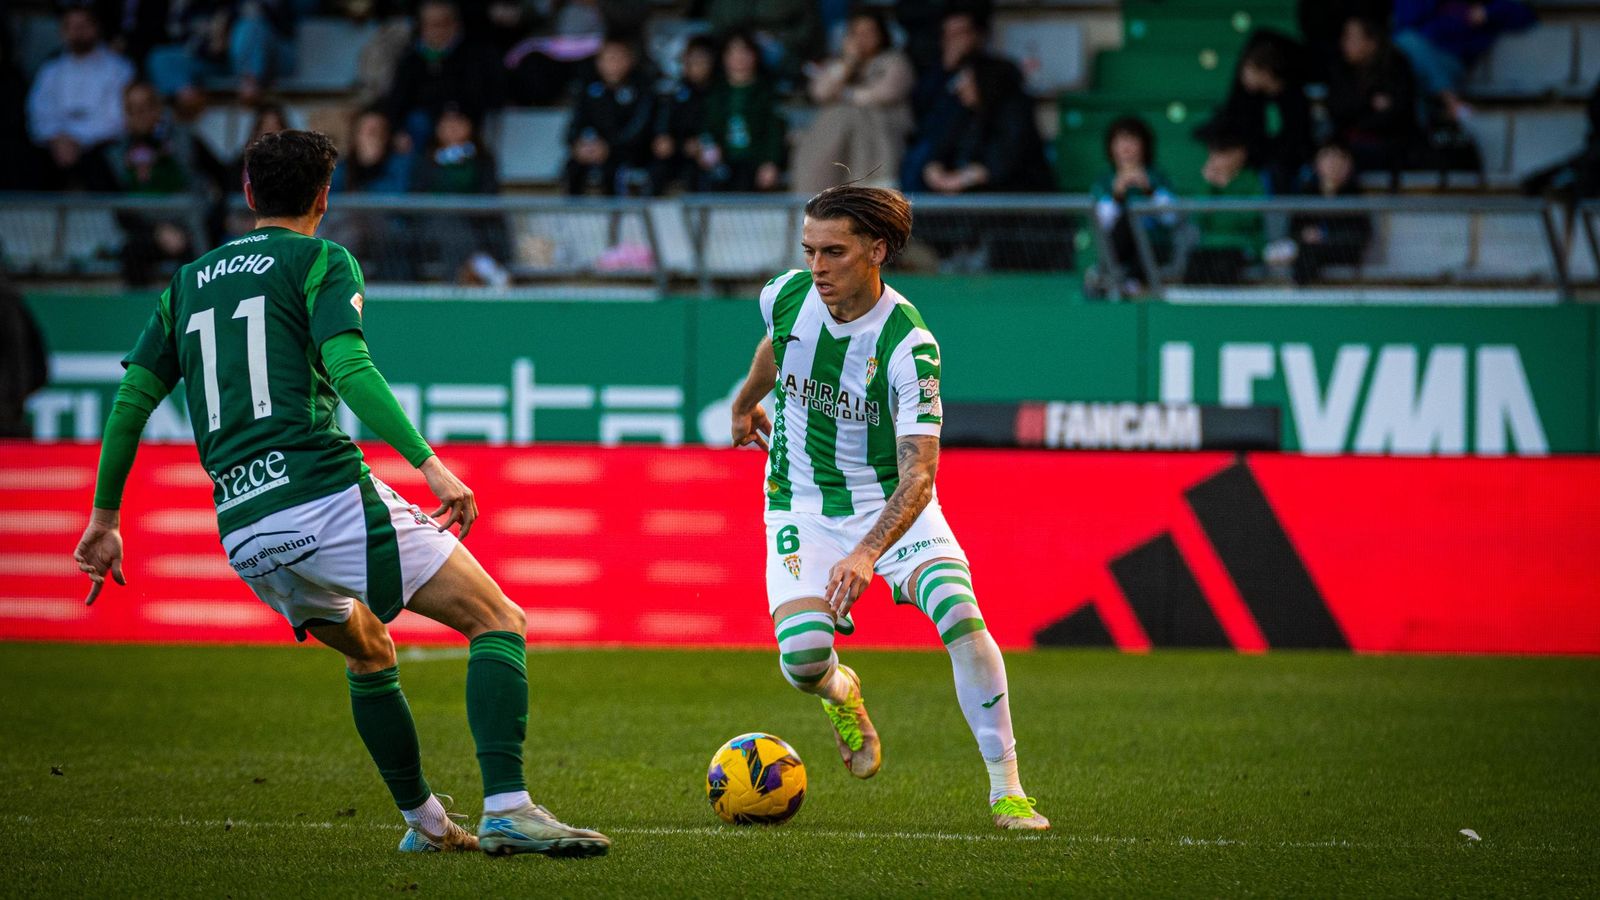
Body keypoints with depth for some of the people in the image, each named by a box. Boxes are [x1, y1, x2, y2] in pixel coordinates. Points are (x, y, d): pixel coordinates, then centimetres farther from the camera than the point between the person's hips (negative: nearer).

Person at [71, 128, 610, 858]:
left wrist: (104, 518, 26)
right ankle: (507, 810, -18)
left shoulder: (187, 283, 21)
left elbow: (131, 400, 19)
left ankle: (423, 821, 28)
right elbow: (349, 369, -12)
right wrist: (430, 465, -17)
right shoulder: (320, 262, 4)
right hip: (325, 492, -6)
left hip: (244, 536, 6)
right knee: (499, 624, -3)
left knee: (369, 655, 30)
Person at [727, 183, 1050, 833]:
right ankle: (840, 693, 20)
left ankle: (1006, 790, -17)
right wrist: (745, 405, 35)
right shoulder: (788, 296, -12)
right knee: (802, 658, -21)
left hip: (893, 504, -2)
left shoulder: (909, 345, -25)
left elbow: (918, 477, -32)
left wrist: (867, 553, -47)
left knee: (960, 615, -28)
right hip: (802, 505, 2)